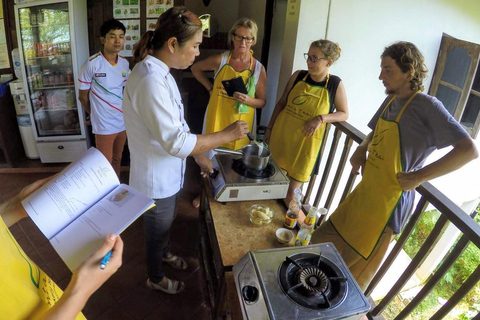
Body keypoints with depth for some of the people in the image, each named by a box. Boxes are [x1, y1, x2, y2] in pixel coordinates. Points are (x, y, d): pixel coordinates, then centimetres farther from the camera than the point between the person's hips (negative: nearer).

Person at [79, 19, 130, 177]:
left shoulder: (124, 63, 2)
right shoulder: (91, 64, -15)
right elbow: (83, 96, -4)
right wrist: (96, 114, 7)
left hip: (123, 121, 6)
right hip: (104, 125, -5)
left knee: (117, 159, 21)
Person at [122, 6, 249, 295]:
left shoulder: (161, 73, 1)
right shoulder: (151, 81, -32)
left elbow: (178, 125, 8)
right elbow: (177, 142, -33)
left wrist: (200, 156, 6)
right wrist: (227, 135, -23)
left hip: (168, 175, 9)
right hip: (156, 181, -8)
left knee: (167, 222, 32)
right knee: (156, 232, 18)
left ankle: (165, 253, 61)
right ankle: (156, 279, 46)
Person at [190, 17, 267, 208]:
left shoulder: (258, 69, -7)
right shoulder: (220, 60, -9)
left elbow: (262, 102, 0)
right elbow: (195, 68, 8)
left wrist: (248, 100, -21)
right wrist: (210, 88, -1)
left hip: (241, 123, 0)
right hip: (217, 118, 0)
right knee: (210, 155, 14)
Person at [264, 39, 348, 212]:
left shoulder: (336, 84, -9)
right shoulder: (298, 76, -2)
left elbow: (344, 114, -1)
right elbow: (281, 103, 6)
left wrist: (321, 118, -18)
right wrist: (269, 128, 6)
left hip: (306, 141, -3)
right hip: (281, 134, 3)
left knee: (294, 185, 7)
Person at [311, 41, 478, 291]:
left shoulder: (427, 106, -17)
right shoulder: (391, 100, 6)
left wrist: (419, 176, -22)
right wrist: (361, 150, 3)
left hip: (389, 201, -8)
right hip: (366, 190, 8)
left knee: (356, 267, 8)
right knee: (327, 241, 19)